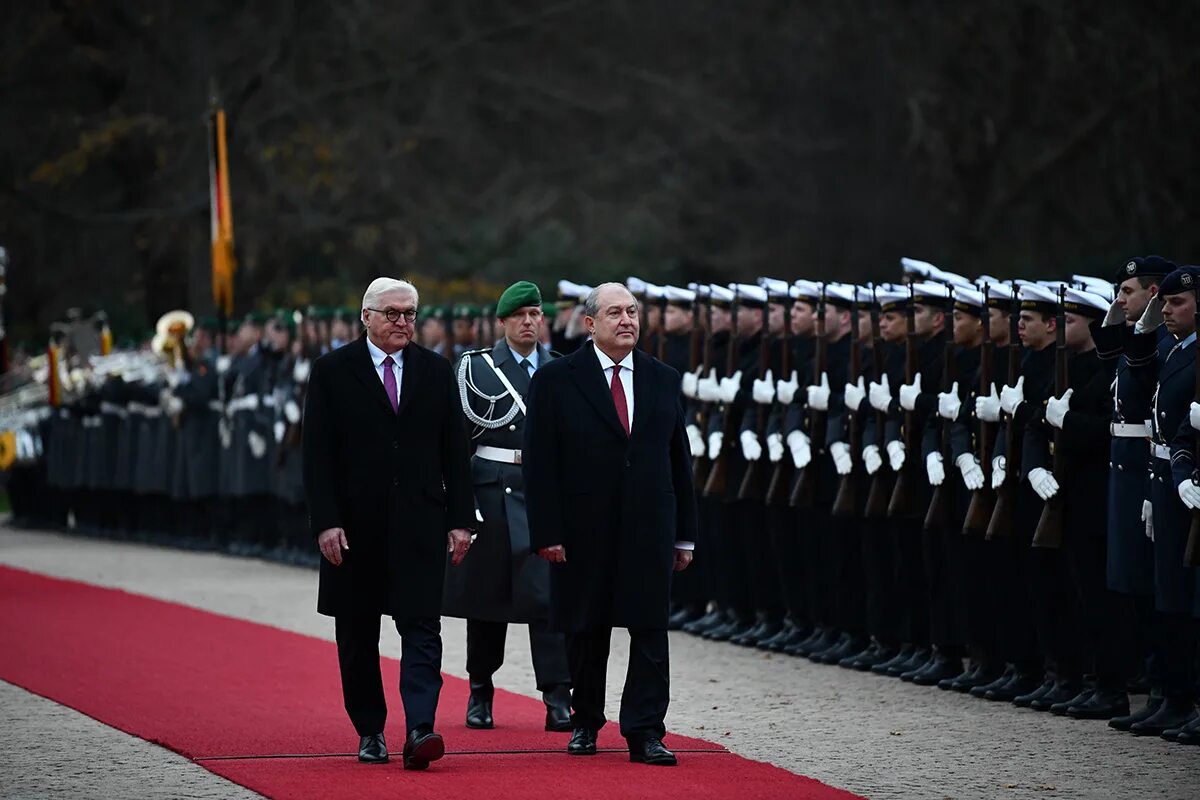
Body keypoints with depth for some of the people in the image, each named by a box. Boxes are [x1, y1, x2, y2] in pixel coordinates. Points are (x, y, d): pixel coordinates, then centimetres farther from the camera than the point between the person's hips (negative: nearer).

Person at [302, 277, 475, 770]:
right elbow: (317, 455, -3)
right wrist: (325, 522, -11)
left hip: (419, 521, 1)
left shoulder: (436, 371, 8)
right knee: (357, 636, 7)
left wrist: (460, 519, 2)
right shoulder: (332, 372, 0)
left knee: (421, 628, -10)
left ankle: (420, 730, -19)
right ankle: (370, 732, 18)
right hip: (356, 524, -1)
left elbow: (454, 450, 9)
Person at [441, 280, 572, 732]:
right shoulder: (475, 367, 3)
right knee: (486, 591, 6)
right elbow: (459, 432, 2)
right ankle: (480, 692, 20)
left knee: (548, 591, -8)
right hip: (492, 487, -1)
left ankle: (558, 697, -9)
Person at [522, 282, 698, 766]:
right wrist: (547, 533, -10)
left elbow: (679, 461, 12)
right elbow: (539, 463, -4)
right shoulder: (556, 380, -1)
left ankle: (644, 733, -3)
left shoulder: (663, 380, 9)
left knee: (650, 630, -4)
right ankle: (585, 723, 24)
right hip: (584, 532, -2)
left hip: (649, 530, 2)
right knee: (586, 632, 8)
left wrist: (684, 534, 9)